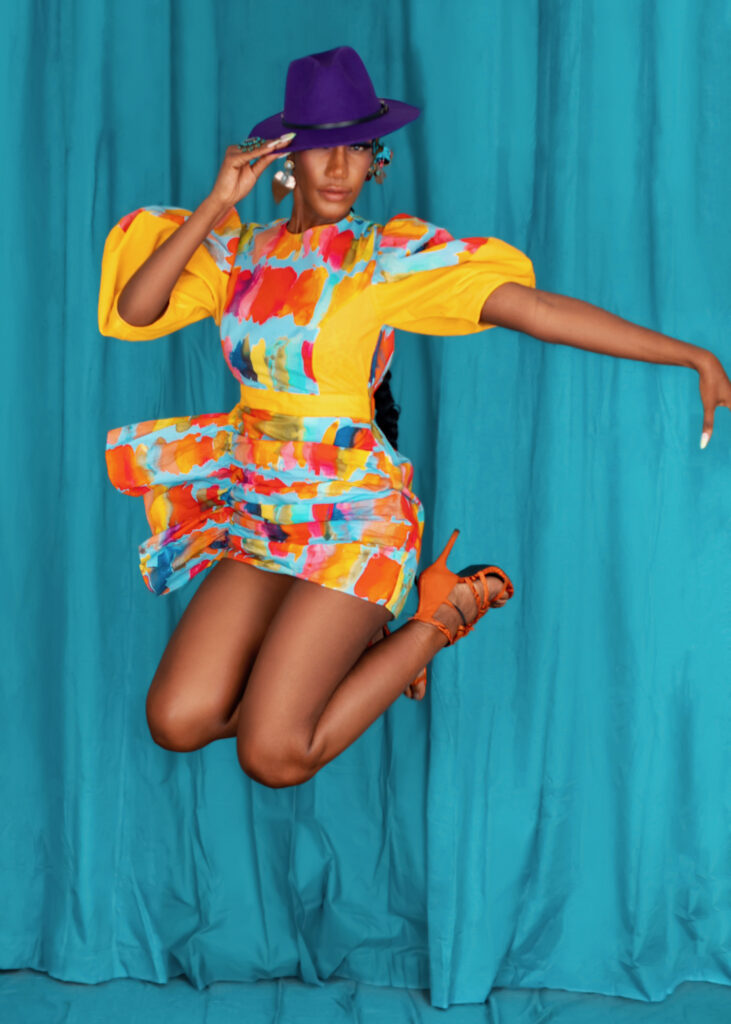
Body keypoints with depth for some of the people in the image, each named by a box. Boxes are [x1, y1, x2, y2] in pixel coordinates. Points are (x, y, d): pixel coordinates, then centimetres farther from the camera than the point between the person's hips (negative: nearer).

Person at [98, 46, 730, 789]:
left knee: (273, 757, -12)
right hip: (257, 512, 5)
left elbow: (537, 309, -15)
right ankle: (354, 635, 14)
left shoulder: (389, 256, -6)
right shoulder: (238, 251, 7)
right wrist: (217, 205, -11)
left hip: (351, 515, -5)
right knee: (176, 722, -6)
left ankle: (430, 626, 10)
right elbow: (134, 311, -7)